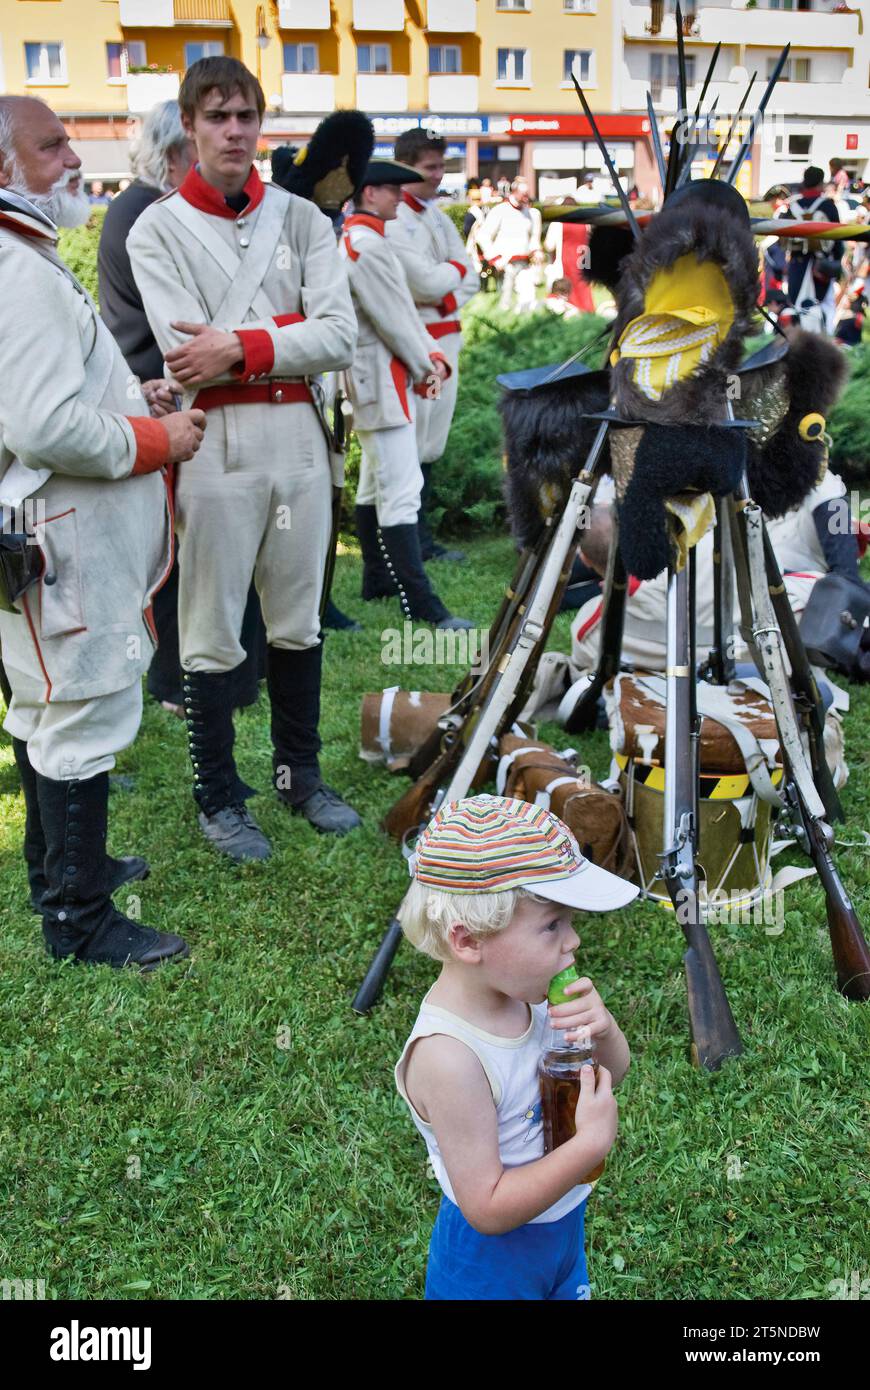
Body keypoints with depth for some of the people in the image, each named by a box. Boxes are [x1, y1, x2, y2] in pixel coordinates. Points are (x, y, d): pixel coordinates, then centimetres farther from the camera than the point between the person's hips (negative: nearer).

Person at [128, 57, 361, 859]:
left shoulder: (302, 219, 8)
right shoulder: (158, 230, 0)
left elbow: (339, 340, -6)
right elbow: (189, 358, -13)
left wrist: (239, 347, -15)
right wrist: (288, 337, -9)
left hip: (299, 439, 3)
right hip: (215, 445, -3)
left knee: (298, 620, 14)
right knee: (214, 633, 4)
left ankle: (300, 774, 31)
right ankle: (218, 799, 19)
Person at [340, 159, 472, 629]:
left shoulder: (355, 238, 16)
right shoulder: (368, 244, -17)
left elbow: (403, 308, 15)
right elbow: (392, 319, -17)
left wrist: (431, 355, 6)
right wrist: (425, 368, -6)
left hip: (372, 377, 12)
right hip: (382, 378, -12)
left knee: (375, 482, 18)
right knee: (401, 489, -13)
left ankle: (377, 580, 29)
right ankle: (421, 603, -14)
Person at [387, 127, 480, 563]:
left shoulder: (437, 215, 16)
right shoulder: (391, 219, -11)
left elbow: (471, 279, 12)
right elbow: (427, 282, -19)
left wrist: (446, 294, -7)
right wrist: (455, 269, 0)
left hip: (447, 335, 9)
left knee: (431, 442, 11)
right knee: (412, 441, -7)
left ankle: (422, 537, 19)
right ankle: (413, 541, -1)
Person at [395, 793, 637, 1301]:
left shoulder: (524, 989, -15)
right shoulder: (448, 1057, -35)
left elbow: (611, 1076, 1)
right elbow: (488, 1208, -29)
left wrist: (604, 1030, -21)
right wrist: (592, 1142, -33)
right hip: (492, 1263, -6)